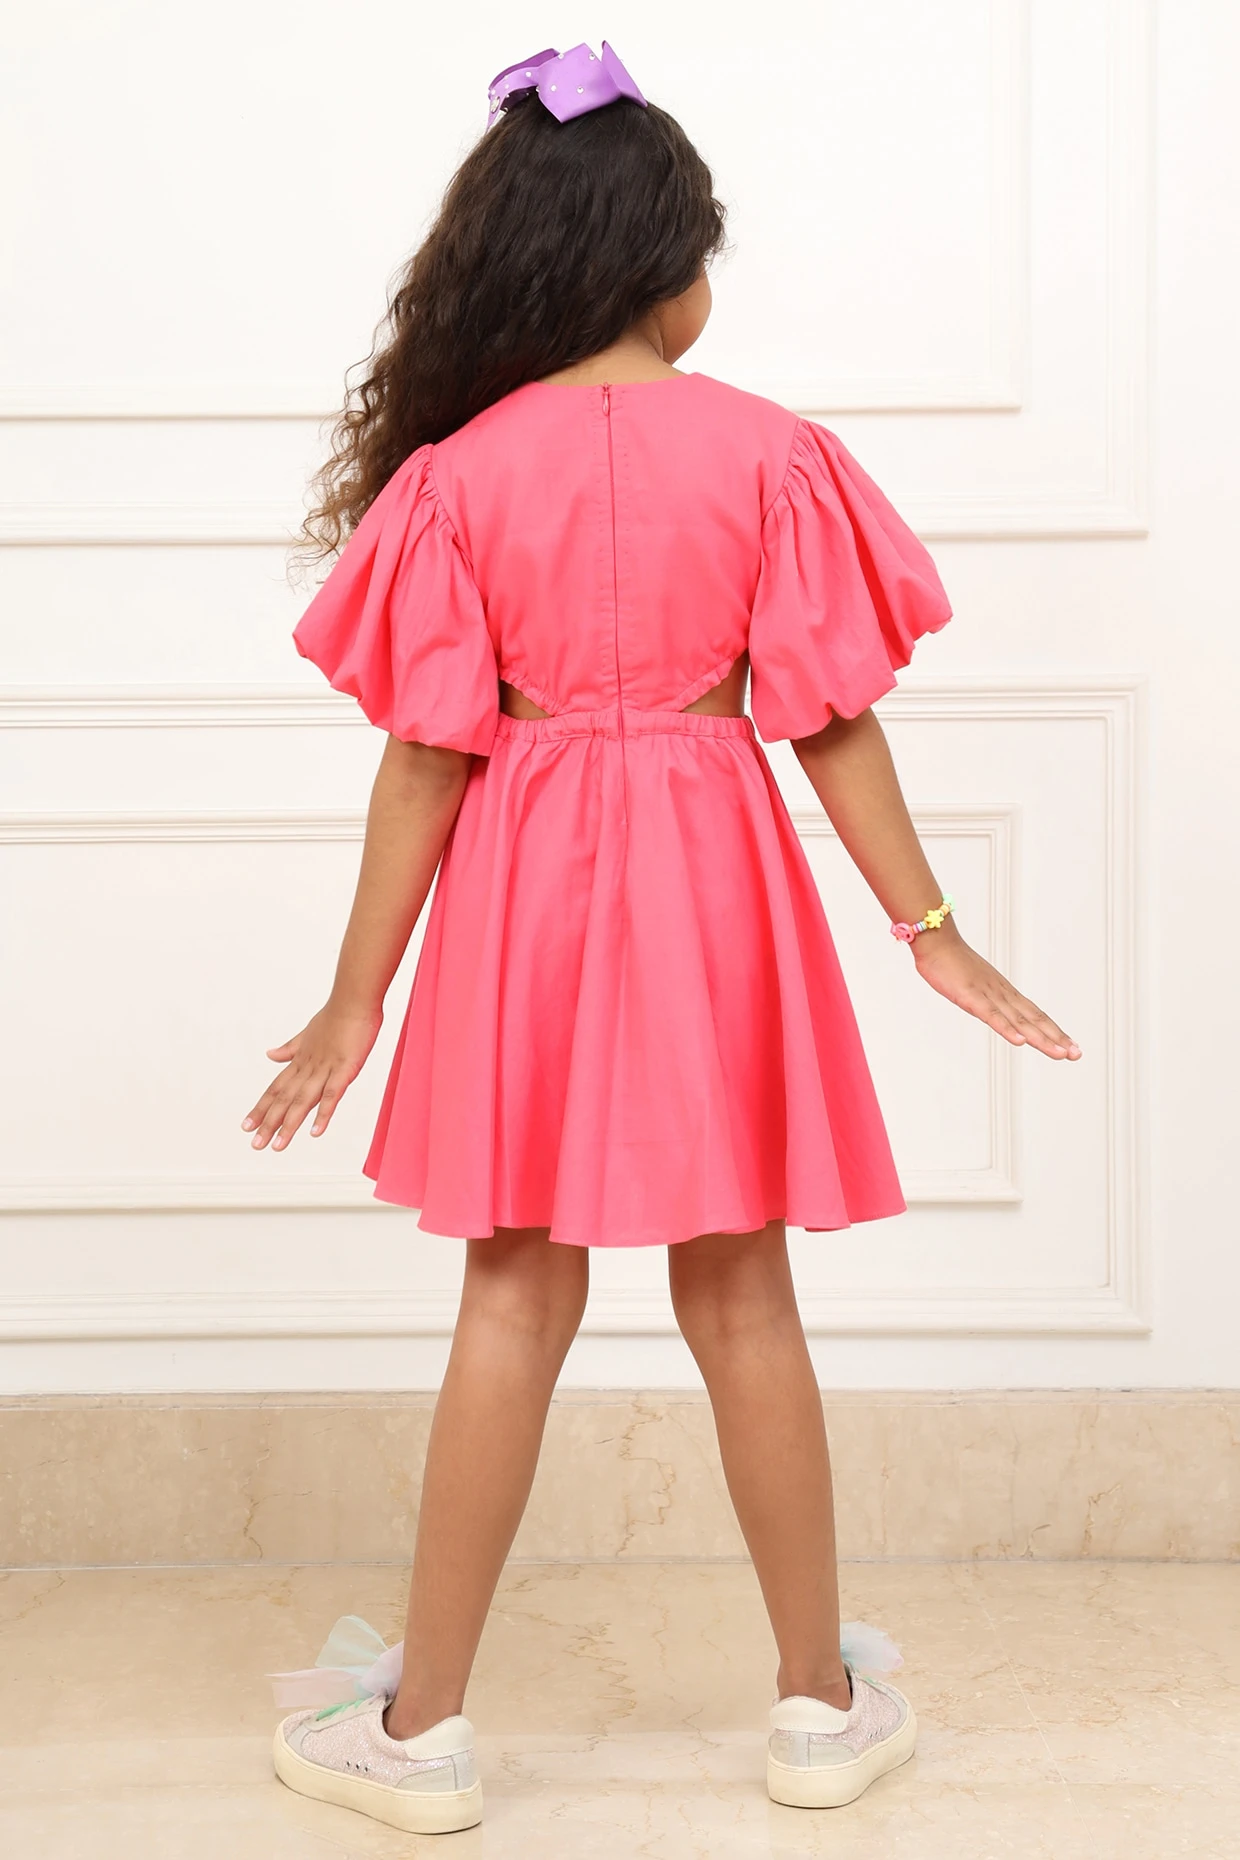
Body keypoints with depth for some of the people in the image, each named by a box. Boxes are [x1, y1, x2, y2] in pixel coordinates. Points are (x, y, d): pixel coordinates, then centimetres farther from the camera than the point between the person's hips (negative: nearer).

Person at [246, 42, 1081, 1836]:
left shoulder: (459, 471, -5)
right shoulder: (770, 451, -5)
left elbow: (430, 753, -6)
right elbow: (832, 720, -5)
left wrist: (356, 999, 0)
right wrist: (933, 934, 3)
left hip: (529, 890, 0)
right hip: (717, 881, 0)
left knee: (517, 1293, 9)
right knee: (741, 1294, 11)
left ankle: (422, 1723, 17)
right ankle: (825, 1702, 24)